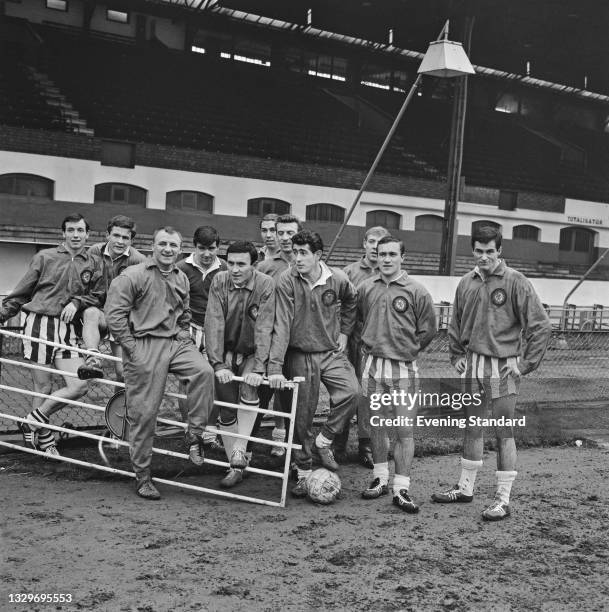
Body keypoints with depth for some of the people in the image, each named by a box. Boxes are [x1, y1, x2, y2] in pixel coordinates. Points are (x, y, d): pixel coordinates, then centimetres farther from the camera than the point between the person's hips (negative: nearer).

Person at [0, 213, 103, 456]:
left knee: (79, 386, -8)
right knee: (43, 387, 1)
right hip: (39, 324, -2)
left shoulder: (94, 263, 9)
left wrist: (77, 302, -7)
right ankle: (44, 439, 21)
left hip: (69, 329, 3)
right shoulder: (44, 257, 4)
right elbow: (20, 292, 9)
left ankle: (33, 422, 12)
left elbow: (98, 295, 9)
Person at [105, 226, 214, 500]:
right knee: (143, 413, -1)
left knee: (204, 371, -25)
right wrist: (131, 348, -11)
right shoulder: (133, 276, -5)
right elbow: (113, 314, -9)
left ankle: (195, 434, -9)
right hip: (144, 346, -5)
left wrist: (184, 338, 12)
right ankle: (142, 476, 14)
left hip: (176, 342, 5)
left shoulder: (182, 279, 15)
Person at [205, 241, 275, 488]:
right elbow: (214, 323, -15)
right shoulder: (219, 281, -11)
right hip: (226, 352, 2)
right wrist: (218, 364, -23)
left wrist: (257, 368, -28)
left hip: (253, 352, -1)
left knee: (249, 387, -27)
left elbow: (264, 329, -21)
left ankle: (240, 450, -17)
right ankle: (236, 467, 10)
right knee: (226, 409, -1)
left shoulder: (265, 285, -17)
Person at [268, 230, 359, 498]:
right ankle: (303, 473, 21)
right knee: (302, 415, 4)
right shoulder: (287, 280, -14)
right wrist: (275, 367, -22)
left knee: (350, 391, -22)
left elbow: (350, 301, 17)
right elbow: (282, 325, -18)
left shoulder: (338, 279, -7)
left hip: (331, 352, 2)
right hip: (300, 355, -1)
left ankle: (323, 441, 1)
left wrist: (344, 332, 10)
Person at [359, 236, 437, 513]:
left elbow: (427, 331, 3)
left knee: (404, 430, -2)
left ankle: (401, 490, 6)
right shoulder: (365, 288, 4)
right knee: (377, 426, 12)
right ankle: (380, 479, 25)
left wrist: (405, 351, 4)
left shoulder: (417, 291, -5)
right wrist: (372, 347, 11)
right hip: (373, 366, 3)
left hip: (404, 369, -3)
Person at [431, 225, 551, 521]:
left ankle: (503, 499, 12)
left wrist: (526, 363, -10)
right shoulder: (466, 283, 6)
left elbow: (540, 325, -9)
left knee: (504, 433, 2)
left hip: (502, 367, -5)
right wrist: (456, 355, 10)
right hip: (472, 365, 5)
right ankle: (465, 488, 29)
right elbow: (456, 324, 19)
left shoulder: (515, 281, -9)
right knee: (471, 428, 15)